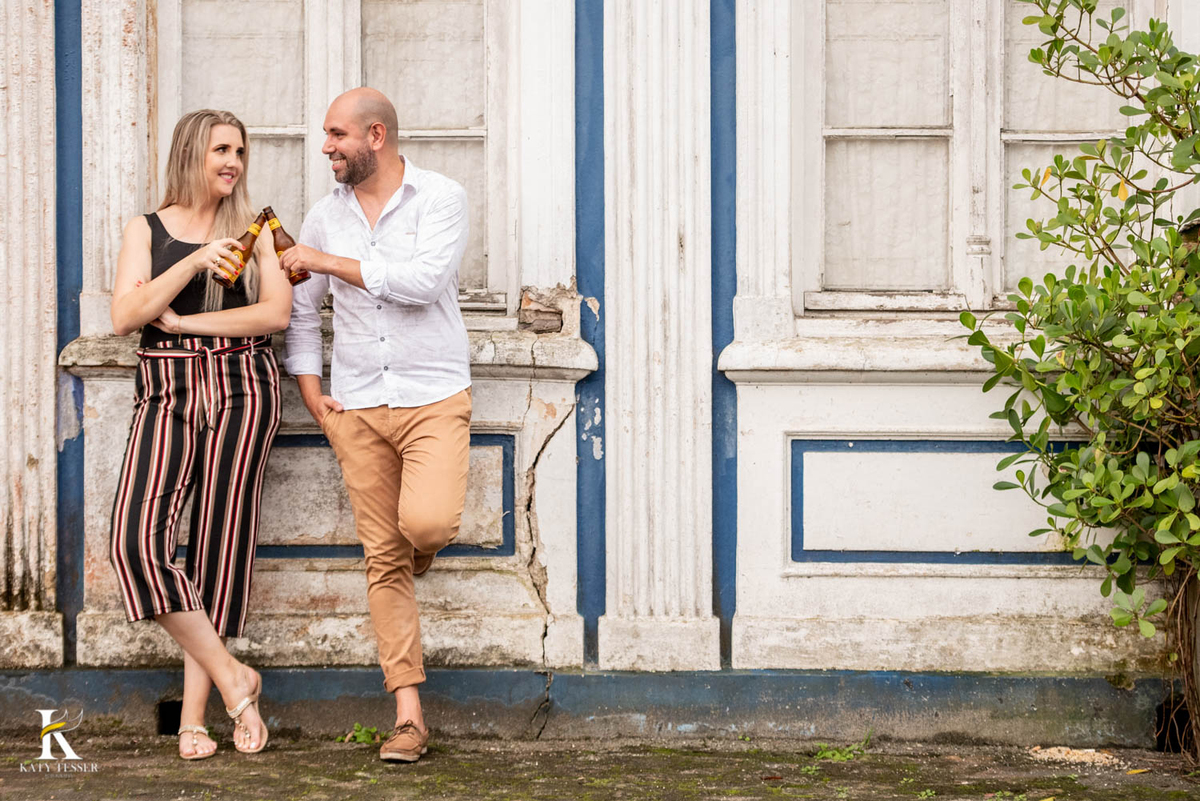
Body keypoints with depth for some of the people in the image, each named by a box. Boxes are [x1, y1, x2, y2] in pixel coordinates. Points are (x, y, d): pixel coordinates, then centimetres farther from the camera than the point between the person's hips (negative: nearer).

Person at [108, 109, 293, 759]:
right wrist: (195, 262, -14)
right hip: (166, 395, 0)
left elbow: (277, 312, -3)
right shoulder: (148, 230, 10)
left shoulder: (252, 230, 10)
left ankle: (193, 717, 0)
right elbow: (124, 317, -3)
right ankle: (233, 679, -9)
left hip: (241, 392, 0)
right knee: (138, 538, -19)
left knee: (219, 545, -3)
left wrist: (183, 321, -6)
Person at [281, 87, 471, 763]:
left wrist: (330, 262, -14)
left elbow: (422, 280, -21)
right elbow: (301, 309, 18)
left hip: (434, 398, -4)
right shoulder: (327, 215, 9)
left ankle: (423, 543, 15)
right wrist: (314, 398, 8)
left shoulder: (441, 199, -5)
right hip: (358, 406, 4)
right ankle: (409, 715, 4)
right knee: (383, 560, 1)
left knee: (426, 524, -26)